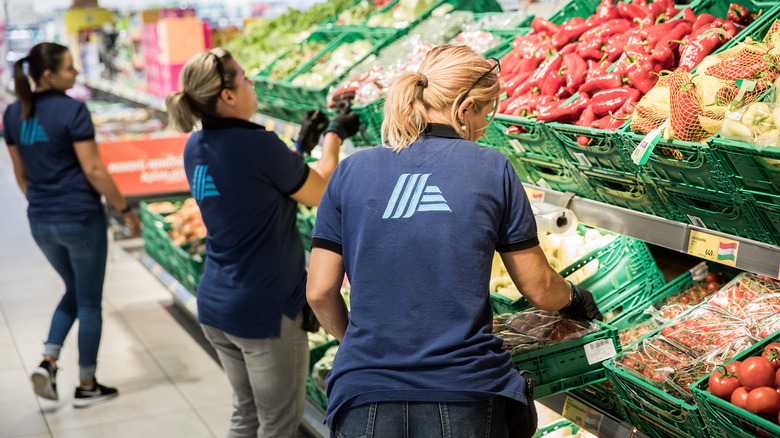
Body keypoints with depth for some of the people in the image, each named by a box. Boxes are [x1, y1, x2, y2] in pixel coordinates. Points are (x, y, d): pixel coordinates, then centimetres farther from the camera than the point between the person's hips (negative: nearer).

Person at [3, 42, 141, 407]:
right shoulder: (72, 110, -16)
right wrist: (126, 210, -8)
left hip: (41, 223, 6)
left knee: (74, 290, 26)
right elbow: (93, 170, -17)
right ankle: (86, 387, 18)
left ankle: (47, 363, 10)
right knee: (90, 302, 9)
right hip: (81, 219, -6)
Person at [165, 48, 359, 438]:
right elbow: (319, 193, -7)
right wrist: (333, 136, 7)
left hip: (214, 304, 8)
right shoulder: (258, 145, -21)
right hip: (266, 309, -8)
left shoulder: (195, 147, 3)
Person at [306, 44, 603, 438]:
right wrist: (574, 298, 28)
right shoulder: (494, 170, 1)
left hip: (366, 401, 1)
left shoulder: (350, 171, 4)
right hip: (466, 399, -1)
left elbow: (319, 293, 3)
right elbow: (540, 291, 6)